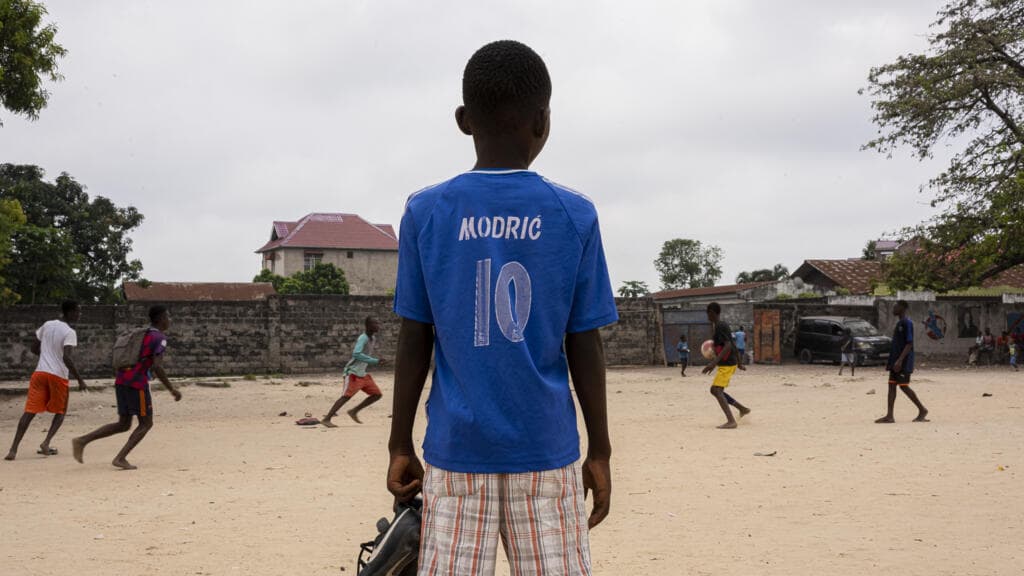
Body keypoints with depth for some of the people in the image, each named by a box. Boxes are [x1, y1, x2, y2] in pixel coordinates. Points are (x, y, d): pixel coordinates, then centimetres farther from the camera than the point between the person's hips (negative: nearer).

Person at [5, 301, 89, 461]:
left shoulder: (47, 325, 10)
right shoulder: (70, 333, -10)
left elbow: (34, 348, 18)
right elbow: (67, 358, -22)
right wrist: (79, 379, -17)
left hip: (40, 373, 5)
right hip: (58, 376, -4)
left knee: (30, 411, -1)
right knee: (60, 412, 17)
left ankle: (13, 449, -13)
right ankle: (46, 443, -2)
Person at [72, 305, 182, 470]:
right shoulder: (159, 338, -7)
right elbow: (157, 366, -19)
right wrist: (171, 389, -14)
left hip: (121, 381, 8)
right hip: (137, 383, -8)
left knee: (124, 424, 15)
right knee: (146, 423, 3)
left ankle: (82, 441, 7)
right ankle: (120, 458, -6)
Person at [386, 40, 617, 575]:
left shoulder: (425, 213, -1)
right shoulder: (575, 216, -2)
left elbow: (414, 342, 0)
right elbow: (585, 346, 0)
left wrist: (400, 445, 9)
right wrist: (600, 450, 9)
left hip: (455, 448, 0)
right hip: (546, 449, 0)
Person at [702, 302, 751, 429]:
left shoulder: (719, 327, -17)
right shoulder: (722, 326, 14)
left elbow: (728, 346, -27)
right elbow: (732, 345, 21)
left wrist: (714, 363, -34)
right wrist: (739, 361, 30)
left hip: (727, 365, -10)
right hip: (726, 364, 10)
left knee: (716, 390, -18)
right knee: (716, 390, 17)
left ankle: (731, 421, -26)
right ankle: (743, 409, 25)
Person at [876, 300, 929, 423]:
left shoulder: (907, 323, -14)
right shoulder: (899, 323, 16)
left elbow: (909, 344, -19)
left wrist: (900, 360, -25)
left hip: (904, 362, -9)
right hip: (896, 361, 9)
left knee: (903, 386, -6)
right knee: (891, 385, 3)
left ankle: (922, 410, 8)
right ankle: (889, 416, 1)